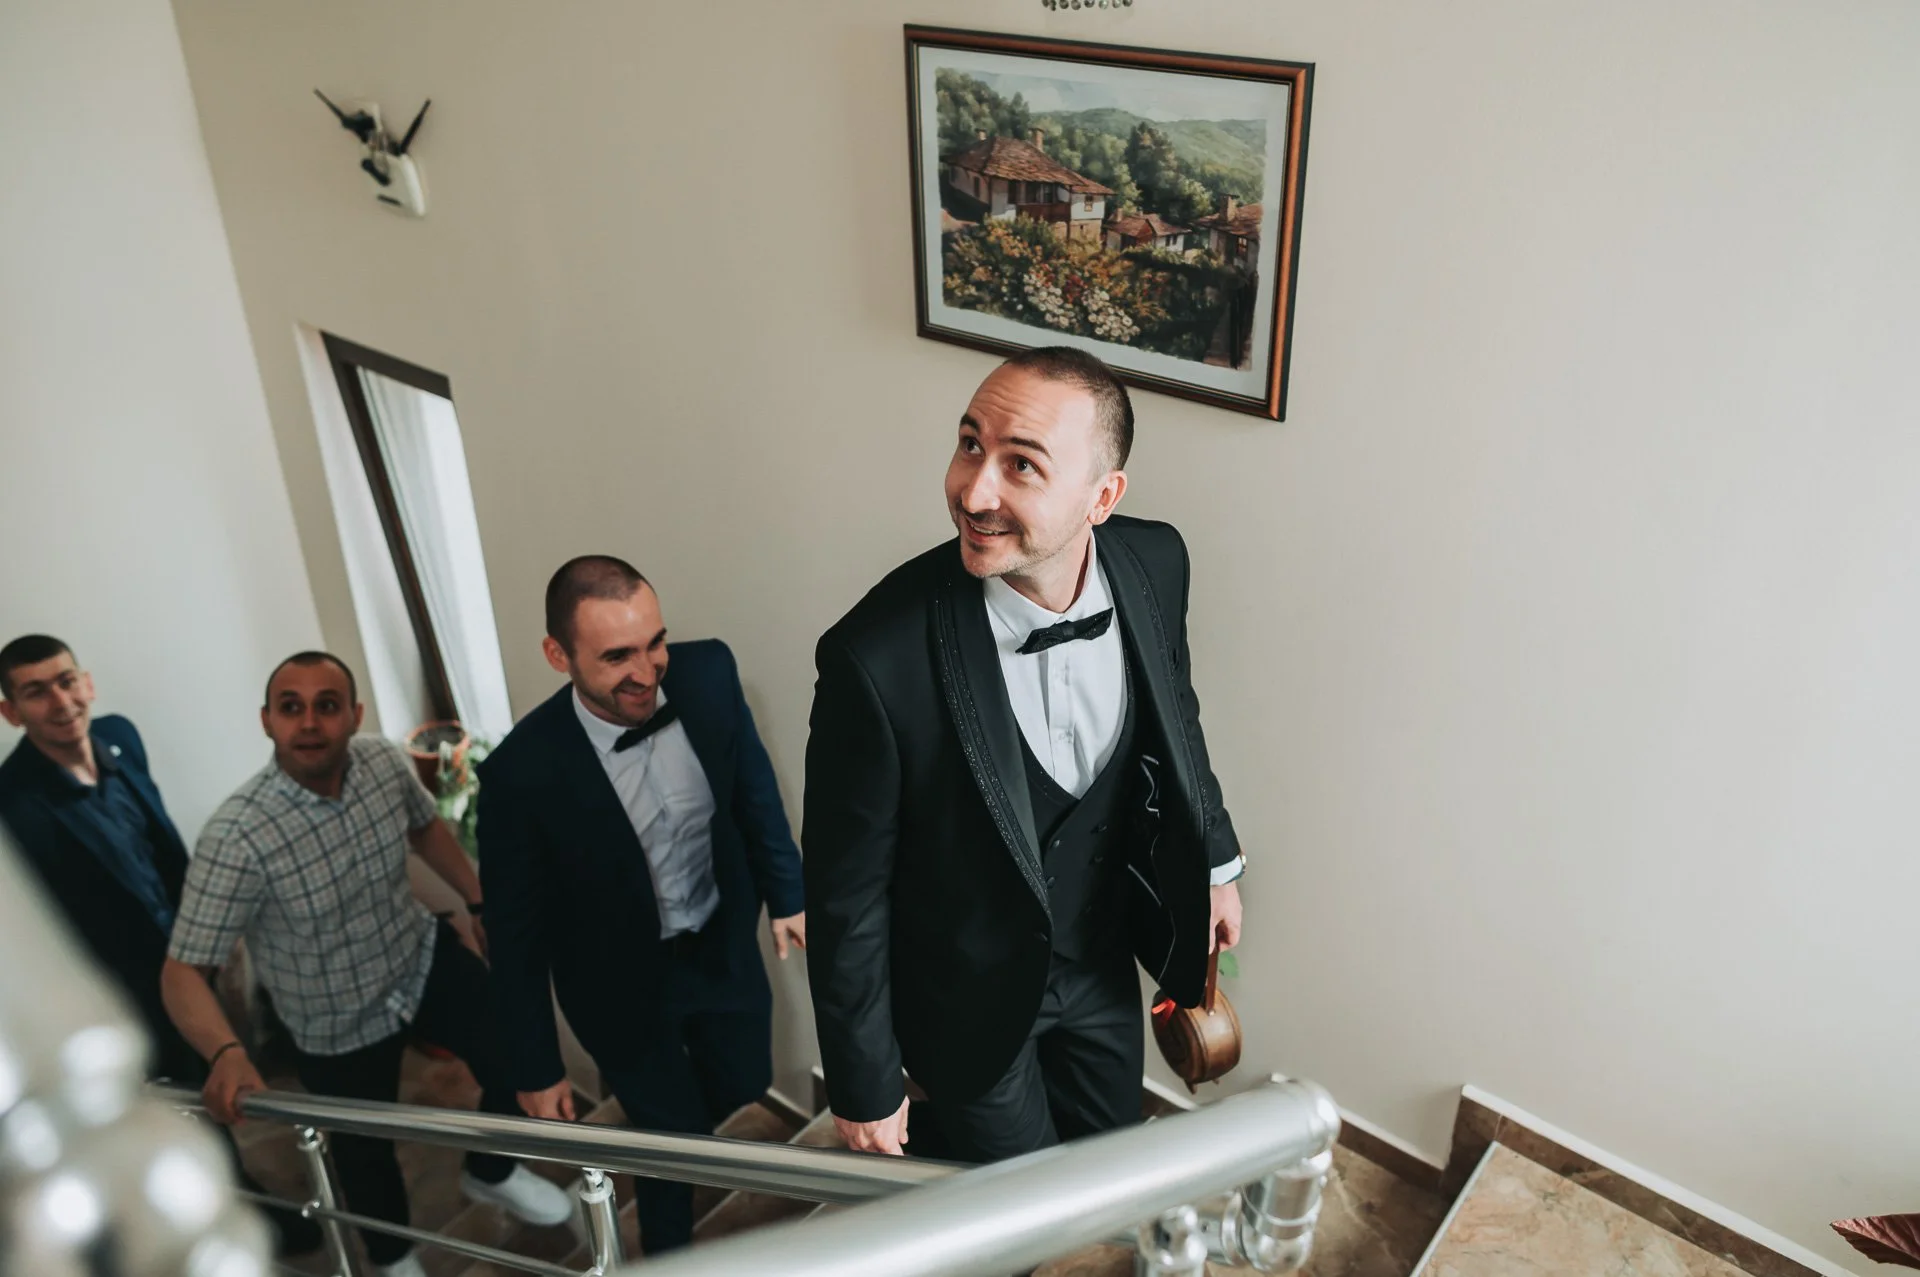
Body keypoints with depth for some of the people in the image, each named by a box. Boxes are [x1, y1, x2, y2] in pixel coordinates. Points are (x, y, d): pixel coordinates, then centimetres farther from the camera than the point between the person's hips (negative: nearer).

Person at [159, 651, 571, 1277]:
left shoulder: (385, 762, -19)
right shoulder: (234, 837, -34)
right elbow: (183, 970, -29)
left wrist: (480, 901, 9)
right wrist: (225, 1053, -46)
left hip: (422, 956, 3)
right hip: (337, 1025, -3)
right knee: (365, 1148, 16)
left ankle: (490, 1172, 36)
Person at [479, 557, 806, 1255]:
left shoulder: (709, 673, -21)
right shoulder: (522, 771, -30)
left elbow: (752, 785, -1)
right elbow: (517, 933, -16)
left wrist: (785, 892, 6)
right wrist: (536, 1068, -7)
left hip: (724, 944, 4)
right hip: (624, 983, -3)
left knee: (742, 1085, 24)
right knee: (677, 1134, 16)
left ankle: (645, 1095, 59)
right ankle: (669, 1251, 49)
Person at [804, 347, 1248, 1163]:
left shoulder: (1154, 563, -18)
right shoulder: (878, 659, -34)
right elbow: (847, 895, -21)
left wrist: (1214, 861, 15)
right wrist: (864, 1087, -11)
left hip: (1103, 963, 5)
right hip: (970, 1000, -4)